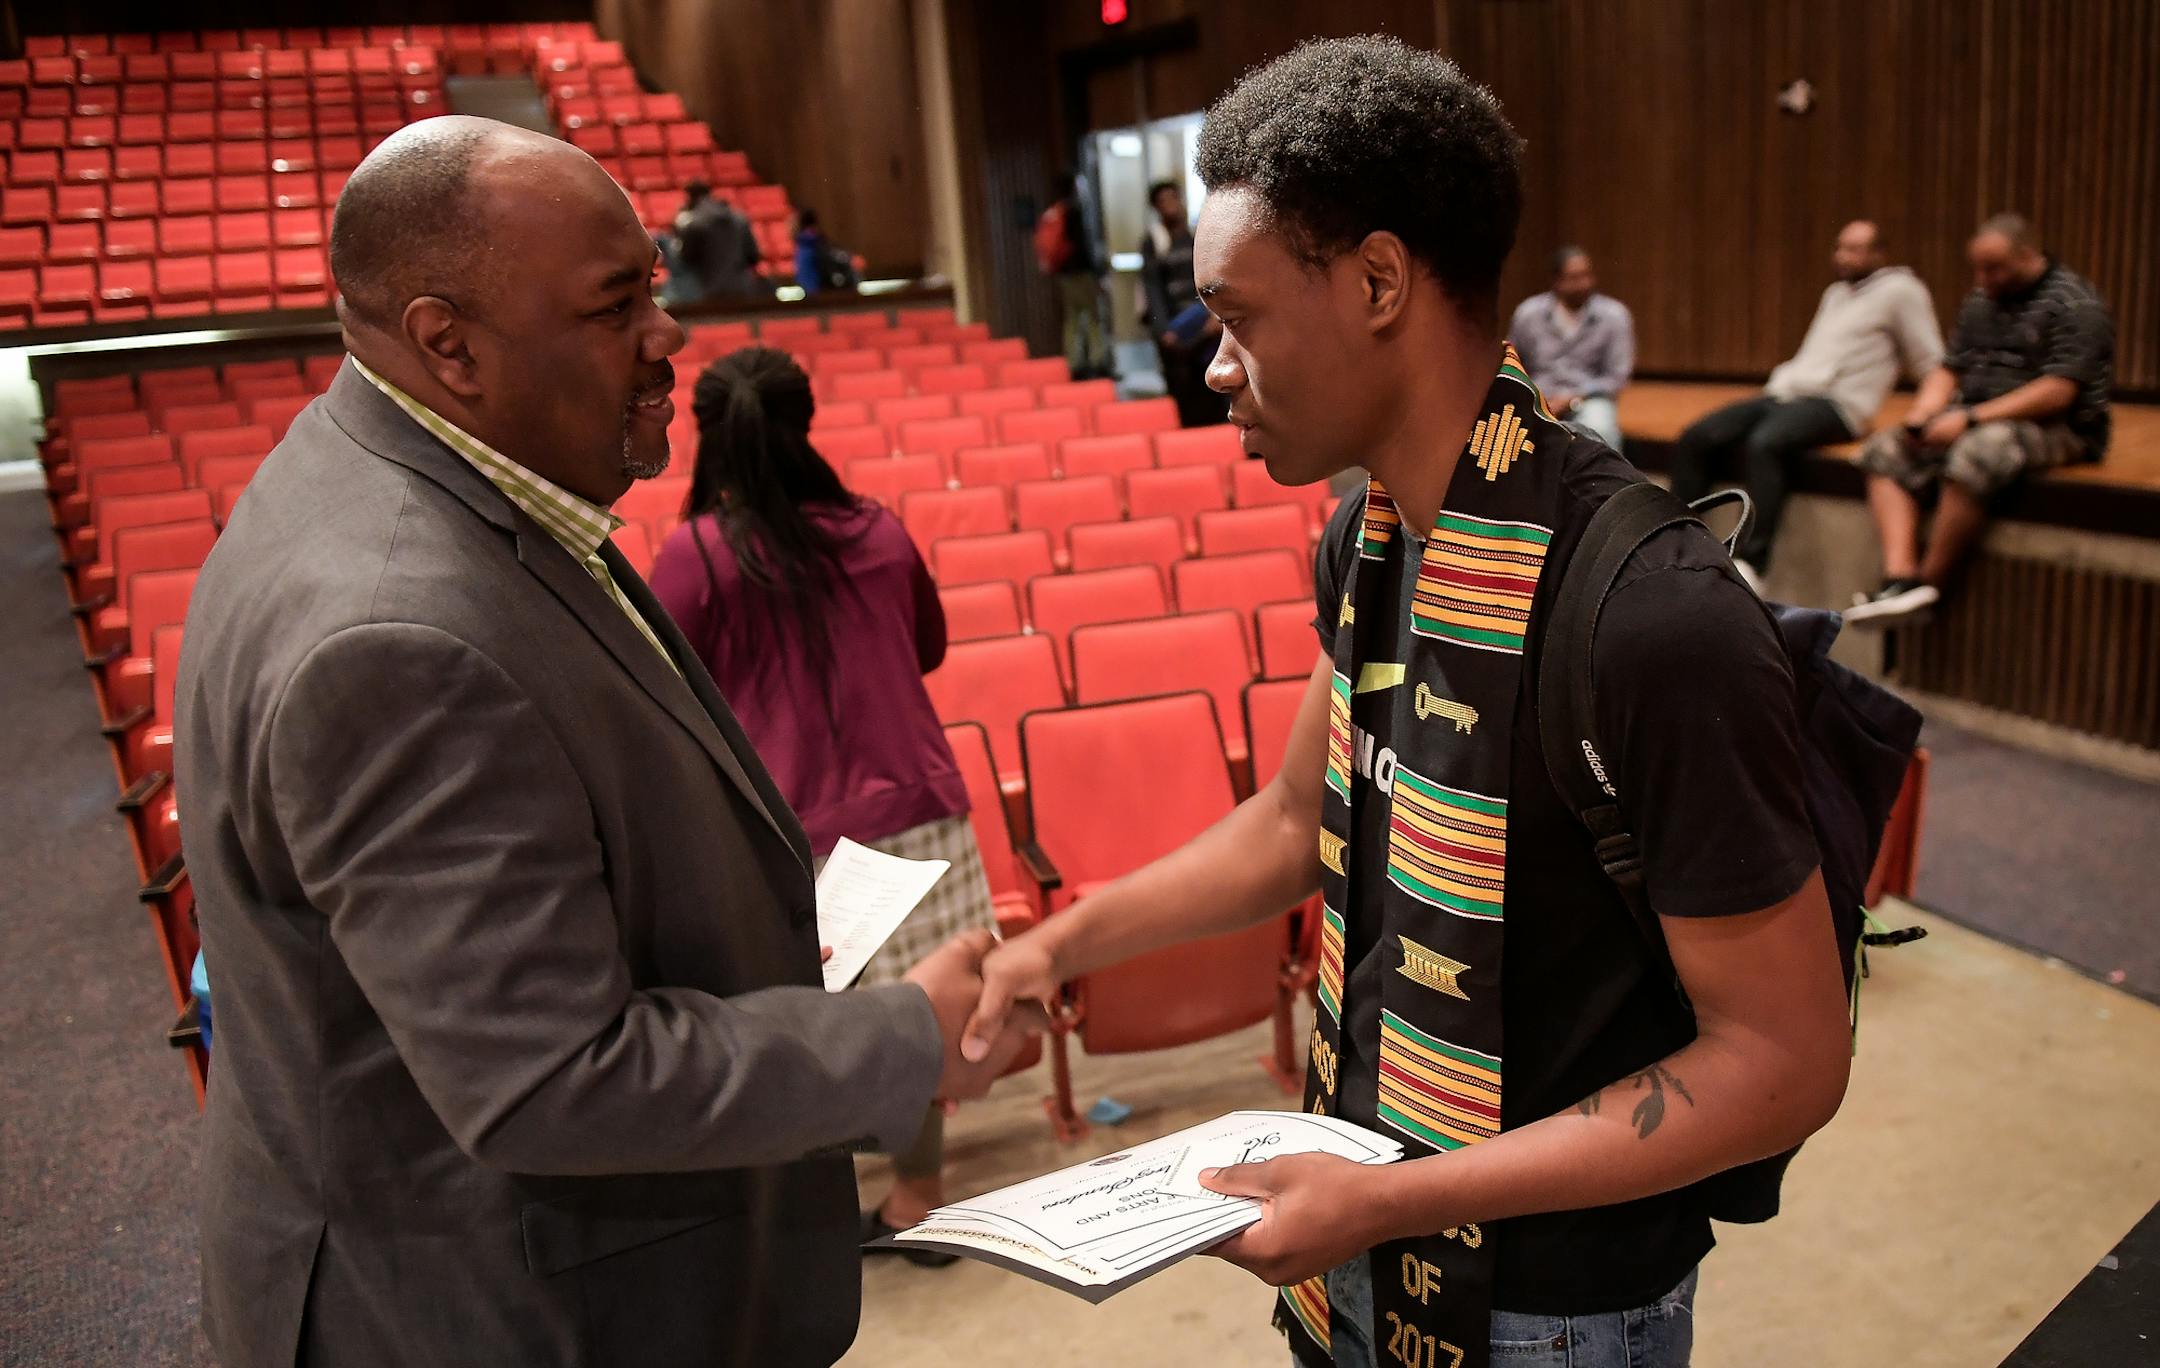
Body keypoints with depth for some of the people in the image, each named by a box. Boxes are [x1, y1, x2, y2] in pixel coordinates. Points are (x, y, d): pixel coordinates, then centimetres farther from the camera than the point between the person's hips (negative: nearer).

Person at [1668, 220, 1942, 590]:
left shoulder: (1899, 289, 4)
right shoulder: (1835, 293, 26)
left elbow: (1930, 365, 2)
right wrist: (1780, 383, 16)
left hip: (1835, 404, -8)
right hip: (1785, 391, 8)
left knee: (1764, 444, -37)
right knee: (1696, 438, -12)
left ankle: (1750, 564, -41)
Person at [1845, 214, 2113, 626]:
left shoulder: (2074, 304, -9)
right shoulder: (1981, 301, 15)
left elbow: (2058, 392, -19)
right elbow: (1949, 369, 14)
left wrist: (1970, 419, -23)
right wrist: (1919, 417, -7)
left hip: (2058, 427, -8)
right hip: (1977, 420, 8)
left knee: (1974, 455, -37)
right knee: (1885, 450, -9)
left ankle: (1928, 586, -28)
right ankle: (1899, 576, -28)